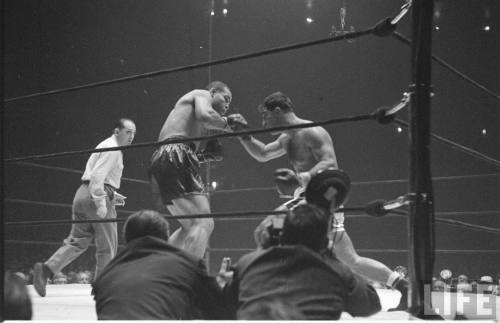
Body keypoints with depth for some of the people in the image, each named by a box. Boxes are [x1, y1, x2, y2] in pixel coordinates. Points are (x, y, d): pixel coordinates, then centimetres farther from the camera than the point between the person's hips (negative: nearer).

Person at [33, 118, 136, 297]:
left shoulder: (108, 147, 23)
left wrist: (112, 195, 22)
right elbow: (97, 176, -20)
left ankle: (47, 268, -8)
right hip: (95, 196, -9)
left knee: (77, 241, 8)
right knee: (107, 245, 2)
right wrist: (101, 203, -24)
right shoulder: (112, 149, -9)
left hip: (82, 193, 9)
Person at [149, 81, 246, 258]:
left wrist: (205, 155, 15)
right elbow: (205, 116, -14)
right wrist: (227, 124, 1)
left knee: (190, 226, 19)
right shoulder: (202, 94, 10)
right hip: (175, 158, -10)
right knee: (204, 224, -16)